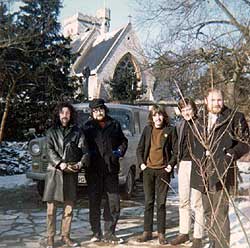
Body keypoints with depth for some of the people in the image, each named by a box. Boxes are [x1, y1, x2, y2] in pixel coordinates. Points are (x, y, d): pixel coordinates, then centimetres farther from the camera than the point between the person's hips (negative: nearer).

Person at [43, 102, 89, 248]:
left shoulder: (77, 132, 10)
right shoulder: (52, 132, 8)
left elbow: (84, 150, 1)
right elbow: (50, 151, -3)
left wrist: (81, 163, -19)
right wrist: (60, 164, -19)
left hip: (71, 173, 1)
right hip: (54, 171, -1)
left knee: (69, 206, 8)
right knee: (51, 207, -1)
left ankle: (65, 236, 21)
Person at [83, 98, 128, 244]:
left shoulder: (114, 124, 11)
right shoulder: (88, 127, 7)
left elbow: (124, 141, 18)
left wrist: (119, 151, 1)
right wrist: (89, 154, -9)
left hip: (111, 168, 1)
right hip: (94, 170, -1)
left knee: (113, 202, 3)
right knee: (94, 202, 6)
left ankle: (109, 233, 16)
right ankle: (96, 233, 20)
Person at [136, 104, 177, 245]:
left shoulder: (170, 130, 1)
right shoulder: (147, 130, 8)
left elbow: (176, 150, 2)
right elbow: (140, 149, 12)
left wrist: (171, 165, -8)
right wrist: (141, 163, 1)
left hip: (163, 171, -2)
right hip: (148, 170, 3)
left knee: (161, 203, 3)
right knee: (149, 202, 9)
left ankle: (161, 233, 12)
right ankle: (147, 232, 18)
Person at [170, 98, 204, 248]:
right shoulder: (180, 126, 13)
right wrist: (178, 163, 15)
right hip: (183, 164, 6)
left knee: (197, 202, -2)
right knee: (183, 201, 12)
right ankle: (184, 233, 24)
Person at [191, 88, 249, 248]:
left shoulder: (235, 118, -1)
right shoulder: (201, 121, 15)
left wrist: (232, 154, -12)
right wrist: (199, 160, 7)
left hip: (222, 172, -6)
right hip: (204, 174, 6)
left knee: (220, 213, -9)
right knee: (208, 213, 15)